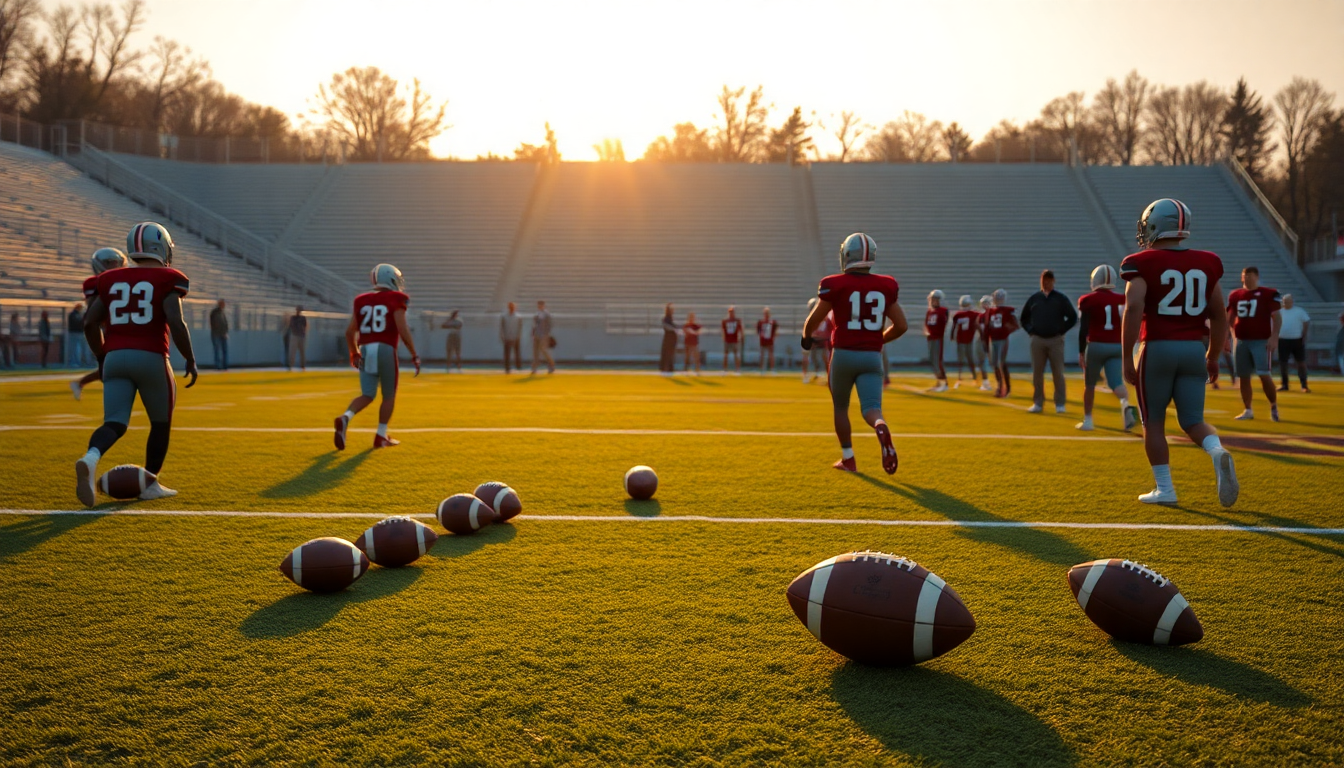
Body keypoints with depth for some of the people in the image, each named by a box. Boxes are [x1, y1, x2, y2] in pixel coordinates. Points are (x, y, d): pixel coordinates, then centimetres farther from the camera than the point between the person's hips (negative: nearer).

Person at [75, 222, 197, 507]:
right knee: (161, 423, 16)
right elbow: (175, 321, -14)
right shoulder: (167, 280, -2)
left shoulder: (112, 280, 14)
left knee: (115, 424, 1)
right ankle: (150, 484, 22)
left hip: (115, 358, 4)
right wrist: (191, 360, -4)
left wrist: (102, 357, 24)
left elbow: (90, 323, 12)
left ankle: (90, 460, -30)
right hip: (151, 358, -4)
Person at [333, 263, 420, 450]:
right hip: (386, 350, -5)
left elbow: (349, 331, 13)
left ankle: (345, 418, -18)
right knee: (389, 396, 11)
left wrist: (354, 353, 27)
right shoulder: (395, 300, -2)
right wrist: (414, 355, -6)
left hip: (365, 351, 5)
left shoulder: (362, 301, 13)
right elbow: (403, 330, -12)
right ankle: (381, 437, 14)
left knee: (367, 395, 9)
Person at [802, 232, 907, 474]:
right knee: (871, 407, -1)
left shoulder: (835, 285, -6)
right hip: (872, 356, 2)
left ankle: (848, 459, 22)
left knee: (840, 407, 17)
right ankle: (882, 428, -36)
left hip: (843, 354, -1)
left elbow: (814, 320, -1)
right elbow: (901, 326, 7)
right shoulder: (885, 286, 4)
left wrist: (806, 336, 21)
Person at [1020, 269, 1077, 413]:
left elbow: (1073, 317, 3)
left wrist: (1062, 330, -4)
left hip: (1055, 340, -2)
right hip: (1037, 340, 2)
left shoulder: (1061, 299, 2)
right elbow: (1024, 318, 17)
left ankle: (1059, 404, 5)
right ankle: (1038, 403, 11)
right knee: (1037, 373, 4)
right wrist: (1030, 331, 5)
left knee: (1058, 373, 0)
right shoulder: (1034, 298, 8)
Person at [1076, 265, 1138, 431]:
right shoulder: (1122, 300, 6)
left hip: (1096, 346, -3)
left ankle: (1087, 420, 20)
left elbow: (1083, 329, -7)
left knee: (1089, 384, 13)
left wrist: (1081, 352, 0)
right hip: (1117, 347, 3)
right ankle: (1126, 405, -32)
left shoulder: (1088, 300, -5)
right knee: (1116, 383, -1)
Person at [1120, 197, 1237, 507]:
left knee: (1154, 422, 10)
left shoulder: (1142, 264, -6)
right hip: (1194, 349, 4)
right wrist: (1213, 357, 22)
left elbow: (1133, 309, -17)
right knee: (1193, 420, 11)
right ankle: (1218, 453, -19)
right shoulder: (1206, 264, 9)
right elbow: (1219, 316, 12)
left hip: (1157, 349, -4)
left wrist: (1126, 358, -12)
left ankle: (1164, 488, 13)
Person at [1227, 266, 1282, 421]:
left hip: (1261, 341, -5)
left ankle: (1274, 405, 9)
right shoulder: (1235, 295, 10)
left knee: (1264, 375, -12)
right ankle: (1248, 410, 16)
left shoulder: (1268, 294, -3)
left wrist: (1274, 337, -15)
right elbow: (1229, 319, 18)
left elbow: (1277, 317, -5)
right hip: (1241, 341, 5)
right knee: (1243, 377, 6)